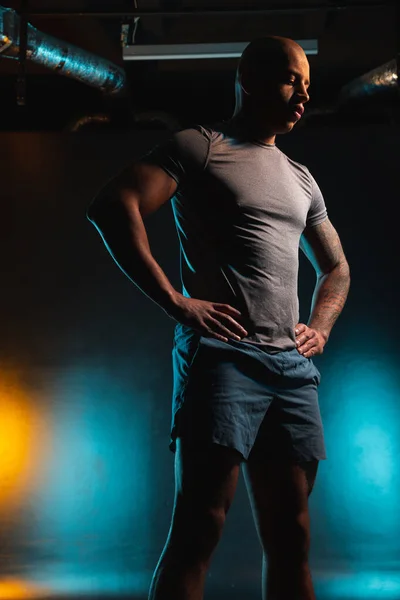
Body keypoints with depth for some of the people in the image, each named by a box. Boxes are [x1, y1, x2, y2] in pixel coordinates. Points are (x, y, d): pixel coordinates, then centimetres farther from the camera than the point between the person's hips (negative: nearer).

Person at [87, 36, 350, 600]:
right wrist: (175, 301, -14)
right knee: (200, 526, -10)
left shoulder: (301, 180, 24)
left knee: (290, 535, 6)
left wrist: (320, 329, 15)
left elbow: (335, 267, 35)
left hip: (293, 366, 7)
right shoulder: (200, 146, 5)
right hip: (222, 354, -6)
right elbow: (112, 205, -9)